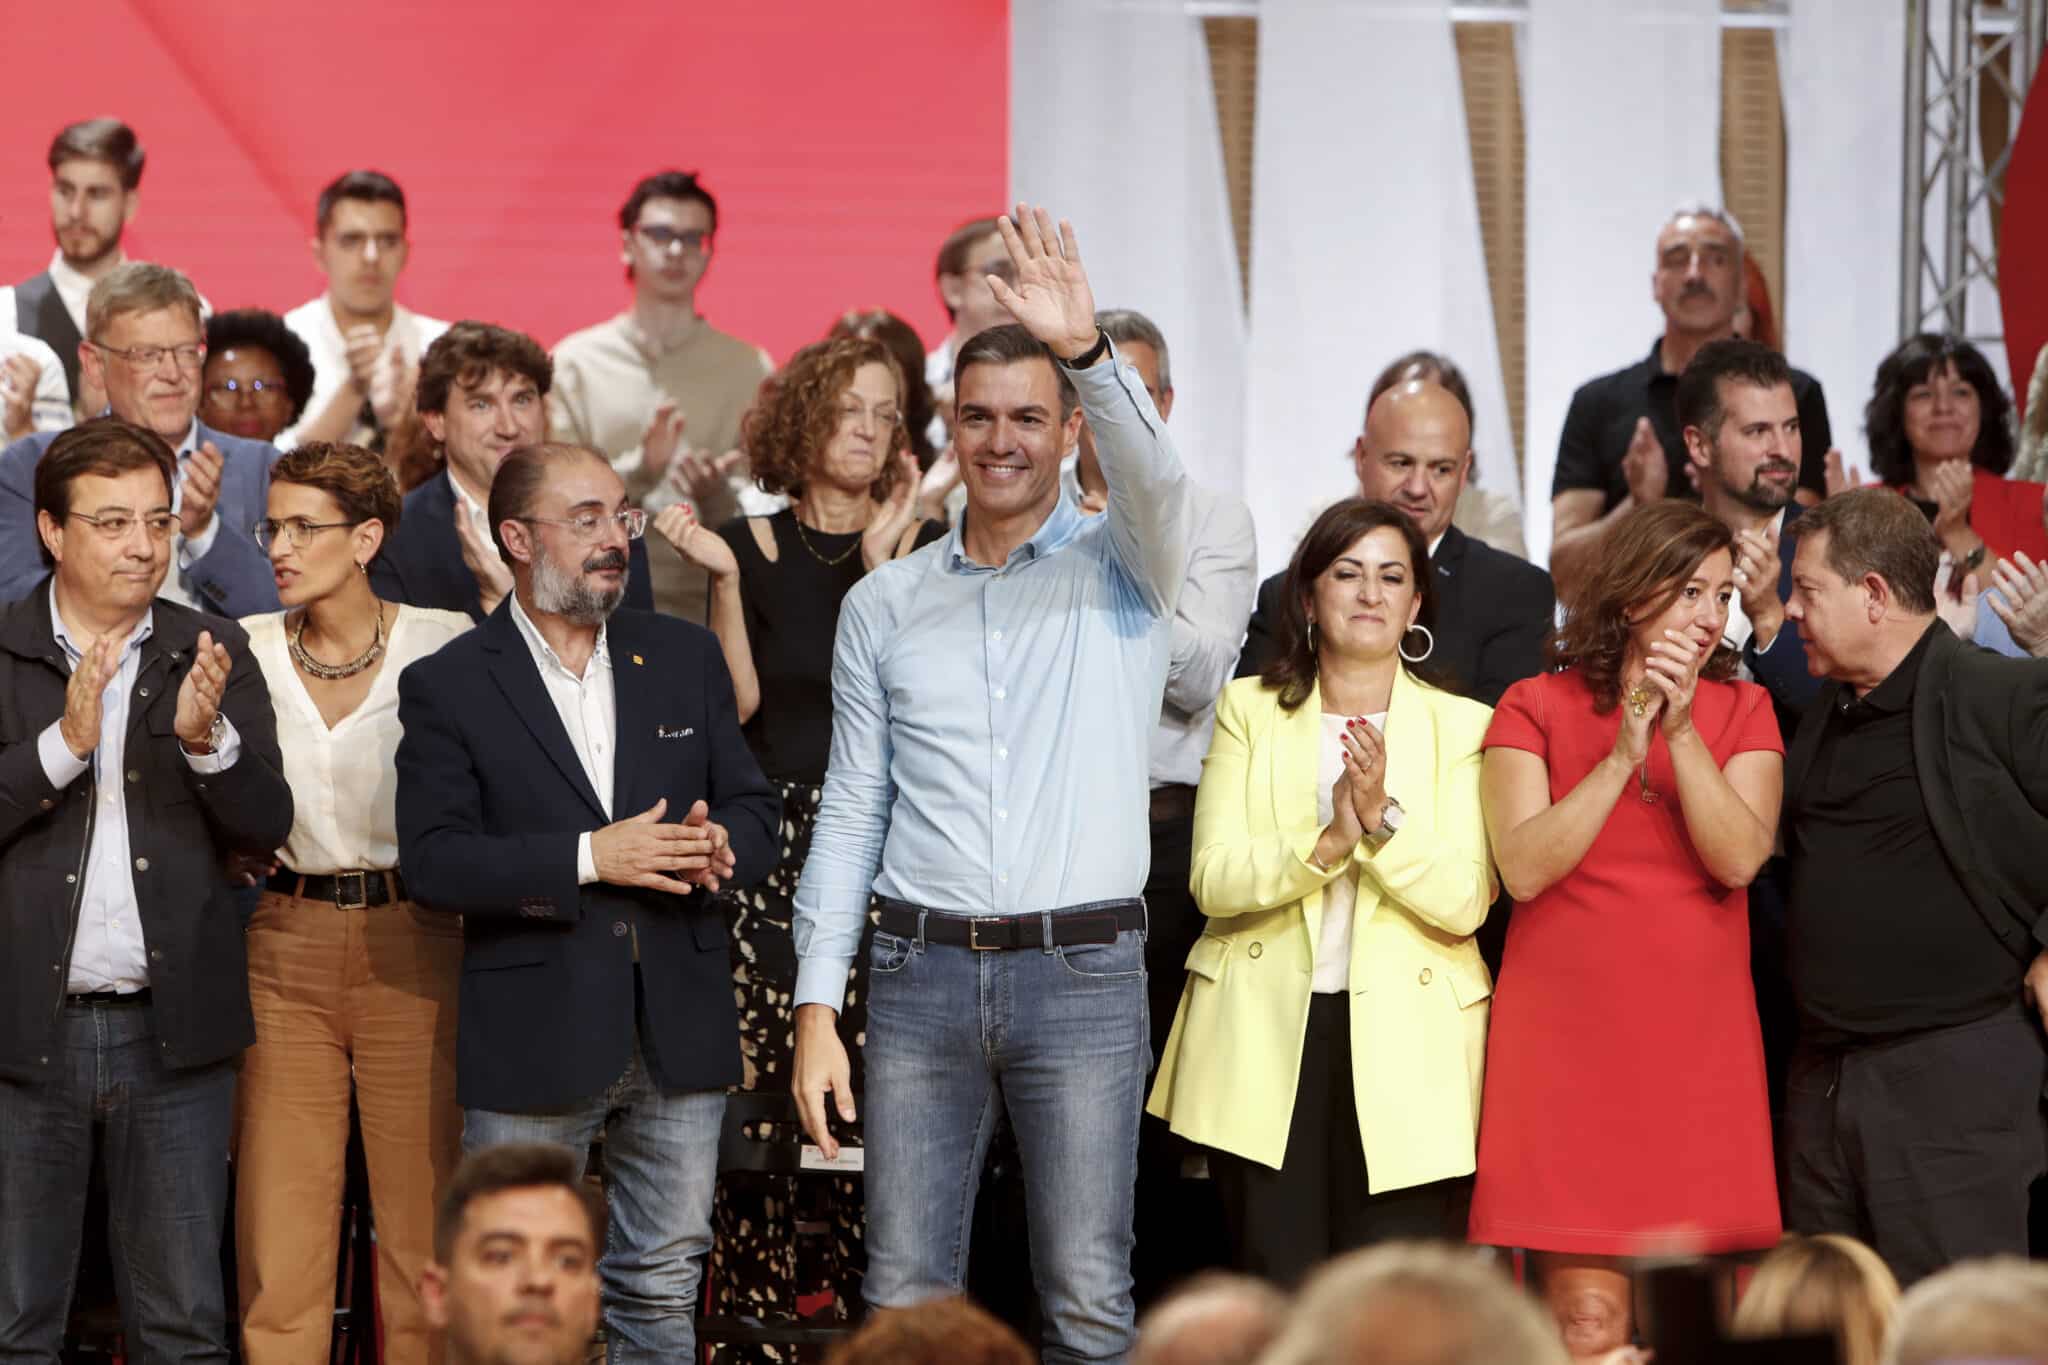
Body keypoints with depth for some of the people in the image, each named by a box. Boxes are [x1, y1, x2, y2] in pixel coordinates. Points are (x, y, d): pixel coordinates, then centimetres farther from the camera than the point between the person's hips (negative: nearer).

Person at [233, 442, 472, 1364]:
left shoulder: (444, 646, -2)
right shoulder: (246, 651, 6)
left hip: (411, 946, -2)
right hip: (286, 949, 2)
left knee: (421, 1224, 0)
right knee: (278, 1233, 1)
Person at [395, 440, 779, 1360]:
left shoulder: (685, 657, 12)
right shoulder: (448, 687, -1)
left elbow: (754, 810, 12)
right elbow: (431, 863, -10)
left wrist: (719, 846, -13)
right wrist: (590, 858, -18)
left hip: (679, 1033, 3)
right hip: (532, 1040, -3)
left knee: (663, 1286, 7)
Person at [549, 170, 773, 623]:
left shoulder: (748, 368, 6)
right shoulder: (575, 362, 5)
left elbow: (762, 511, 3)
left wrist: (716, 493, -19)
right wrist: (637, 471, -18)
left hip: (708, 608, 1)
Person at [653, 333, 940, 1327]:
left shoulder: (921, 545, 7)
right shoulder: (750, 544, 7)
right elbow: (737, 702, 0)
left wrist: (880, 562, -10)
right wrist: (721, 574, -7)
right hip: (771, 840, 0)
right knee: (760, 1079, -7)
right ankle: (752, 1312, -1)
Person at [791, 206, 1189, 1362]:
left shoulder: (1120, 570, 5)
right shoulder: (886, 606, 12)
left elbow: (1155, 476, -18)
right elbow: (851, 811, 10)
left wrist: (1089, 350, -36)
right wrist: (818, 1007, 4)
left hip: (1083, 972, -2)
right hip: (921, 969, 2)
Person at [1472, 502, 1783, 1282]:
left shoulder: (1743, 712, 9)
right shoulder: (1535, 707, 5)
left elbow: (1740, 859, -8)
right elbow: (1524, 869, -9)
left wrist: (1682, 731, -15)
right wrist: (1623, 756, -14)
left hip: (1697, 1042, 1)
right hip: (1566, 1036, -1)